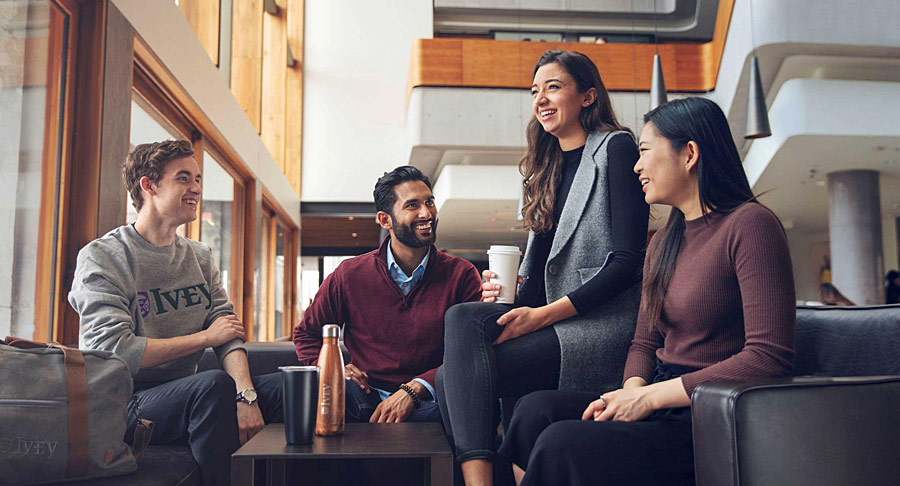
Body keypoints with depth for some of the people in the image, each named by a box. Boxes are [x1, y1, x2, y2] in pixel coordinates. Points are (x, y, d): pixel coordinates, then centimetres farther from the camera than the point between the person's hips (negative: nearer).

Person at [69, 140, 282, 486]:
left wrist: (245, 395, -17)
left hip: (185, 398, 6)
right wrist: (205, 337, -11)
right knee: (215, 384, -33)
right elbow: (115, 352, -18)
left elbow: (228, 333, 2)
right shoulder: (102, 258, -5)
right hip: (124, 404, -6)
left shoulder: (200, 257, 13)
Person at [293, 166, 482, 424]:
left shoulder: (461, 275, 3)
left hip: (427, 403, 0)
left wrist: (414, 390, -20)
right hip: (365, 399, 1)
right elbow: (306, 333, 19)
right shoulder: (350, 274, 6)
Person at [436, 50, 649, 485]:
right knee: (461, 317, -21)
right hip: (555, 320, 7)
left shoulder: (615, 148, -1)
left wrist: (545, 313, -18)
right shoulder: (549, 168, 22)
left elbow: (626, 261, -11)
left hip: (606, 323, -7)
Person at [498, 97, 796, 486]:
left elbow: (769, 357, -17)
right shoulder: (663, 242, 17)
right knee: (536, 410, -14)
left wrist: (650, 396, -16)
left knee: (562, 444, -26)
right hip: (664, 409, 8)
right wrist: (631, 390, -6)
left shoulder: (750, 224, -9)